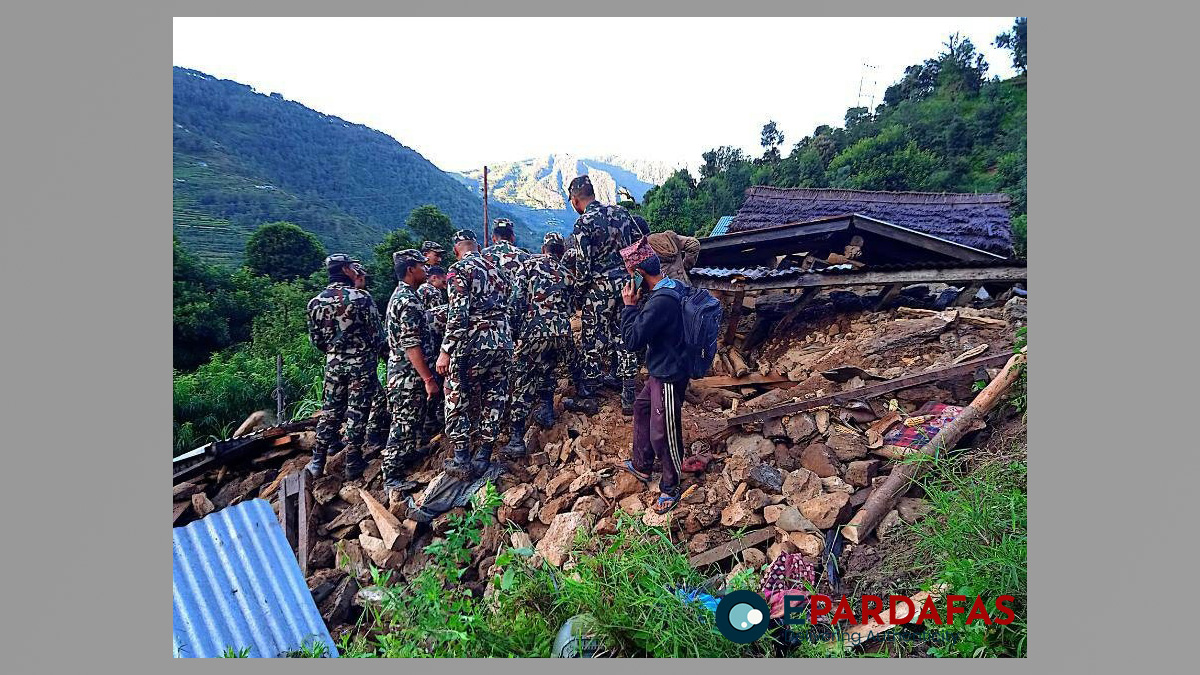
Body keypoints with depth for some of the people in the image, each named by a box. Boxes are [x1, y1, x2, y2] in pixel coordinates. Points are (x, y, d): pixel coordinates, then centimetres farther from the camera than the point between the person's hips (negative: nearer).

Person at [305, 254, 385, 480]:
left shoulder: (316, 302, 0)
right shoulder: (361, 297, -13)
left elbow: (315, 338, 6)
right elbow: (377, 331, -9)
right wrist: (373, 355, 10)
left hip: (334, 363, 4)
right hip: (362, 362, -4)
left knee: (330, 411, 14)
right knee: (357, 412, 3)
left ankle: (317, 462, 19)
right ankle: (353, 464, 9)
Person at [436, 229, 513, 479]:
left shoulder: (458, 270, -6)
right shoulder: (495, 268, 15)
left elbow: (457, 315, -16)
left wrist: (446, 351, -15)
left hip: (473, 344, -6)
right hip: (503, 343, 6)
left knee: (456, 401, 6)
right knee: (493, 401, 11)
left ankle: (462, 461, 7)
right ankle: (483, 458, 17)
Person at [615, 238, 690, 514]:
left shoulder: (660, 302, -31)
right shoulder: (670, 287, 1)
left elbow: (632, 339, -24)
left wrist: (629, 305, -14)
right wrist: (635, 306, 0)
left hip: (669, 377, -11)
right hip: (661, 370, 11)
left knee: (663, 434, 4)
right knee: (641, 409, 26)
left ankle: (670, 489, 24)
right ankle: (642, 466, 44)